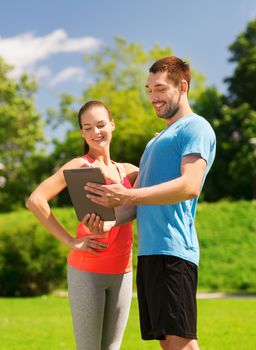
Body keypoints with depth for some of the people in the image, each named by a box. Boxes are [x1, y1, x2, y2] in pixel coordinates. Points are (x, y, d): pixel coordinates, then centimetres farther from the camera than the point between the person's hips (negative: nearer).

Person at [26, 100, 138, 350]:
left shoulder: (127, 171, 13)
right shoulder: (80, 166, -4)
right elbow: (35, 200, -15)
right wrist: (70, 241, -15)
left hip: (121, 273, 5)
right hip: (87, 270, -5)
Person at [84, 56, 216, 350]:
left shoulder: (196, 127, -1)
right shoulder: (159, 139, 28)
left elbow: (190, 185, -17)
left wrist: (127, 196, -22)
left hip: (173, 250, -9)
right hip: (149, 250, 9)